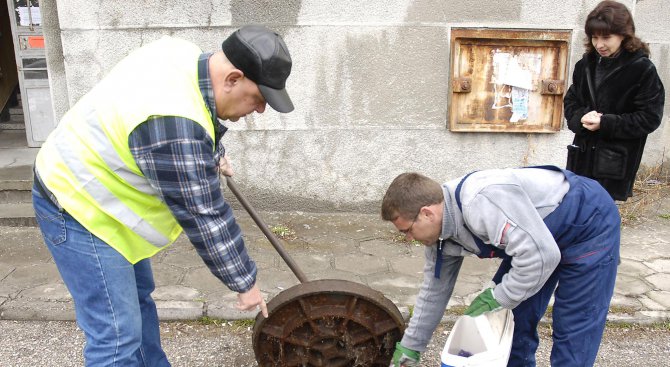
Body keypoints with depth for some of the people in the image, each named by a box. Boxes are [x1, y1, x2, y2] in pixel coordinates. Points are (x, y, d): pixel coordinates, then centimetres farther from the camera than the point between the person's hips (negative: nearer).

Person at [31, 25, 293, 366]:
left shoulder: (187, 55, -6)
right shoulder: (174, 126, -35)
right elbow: (203, 216, -27)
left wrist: (212, 154, 24)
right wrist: (244, 281, -16)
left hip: (92, 192, 10)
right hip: (77, 207, -10)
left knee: (139, 299, 20)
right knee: (118, 336, -7)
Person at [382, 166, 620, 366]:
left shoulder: (481, 202, -37)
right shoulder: (441, 231, -6)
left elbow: (540, 255, -37)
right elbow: (434, 290, 6)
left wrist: (497, 298, -23)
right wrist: (410, 346, 13)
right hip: (547, 234, 8)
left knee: (572, 334, -6)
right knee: (513, 316, 8)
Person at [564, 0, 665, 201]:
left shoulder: (643, 70, -9)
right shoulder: (586, 64, 7)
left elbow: (649, 118, -9)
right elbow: (570, 102, 13)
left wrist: (605, 123, -19)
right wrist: (581, 117, -10)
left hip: (616, 162, -5)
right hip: (582, 154, 5)